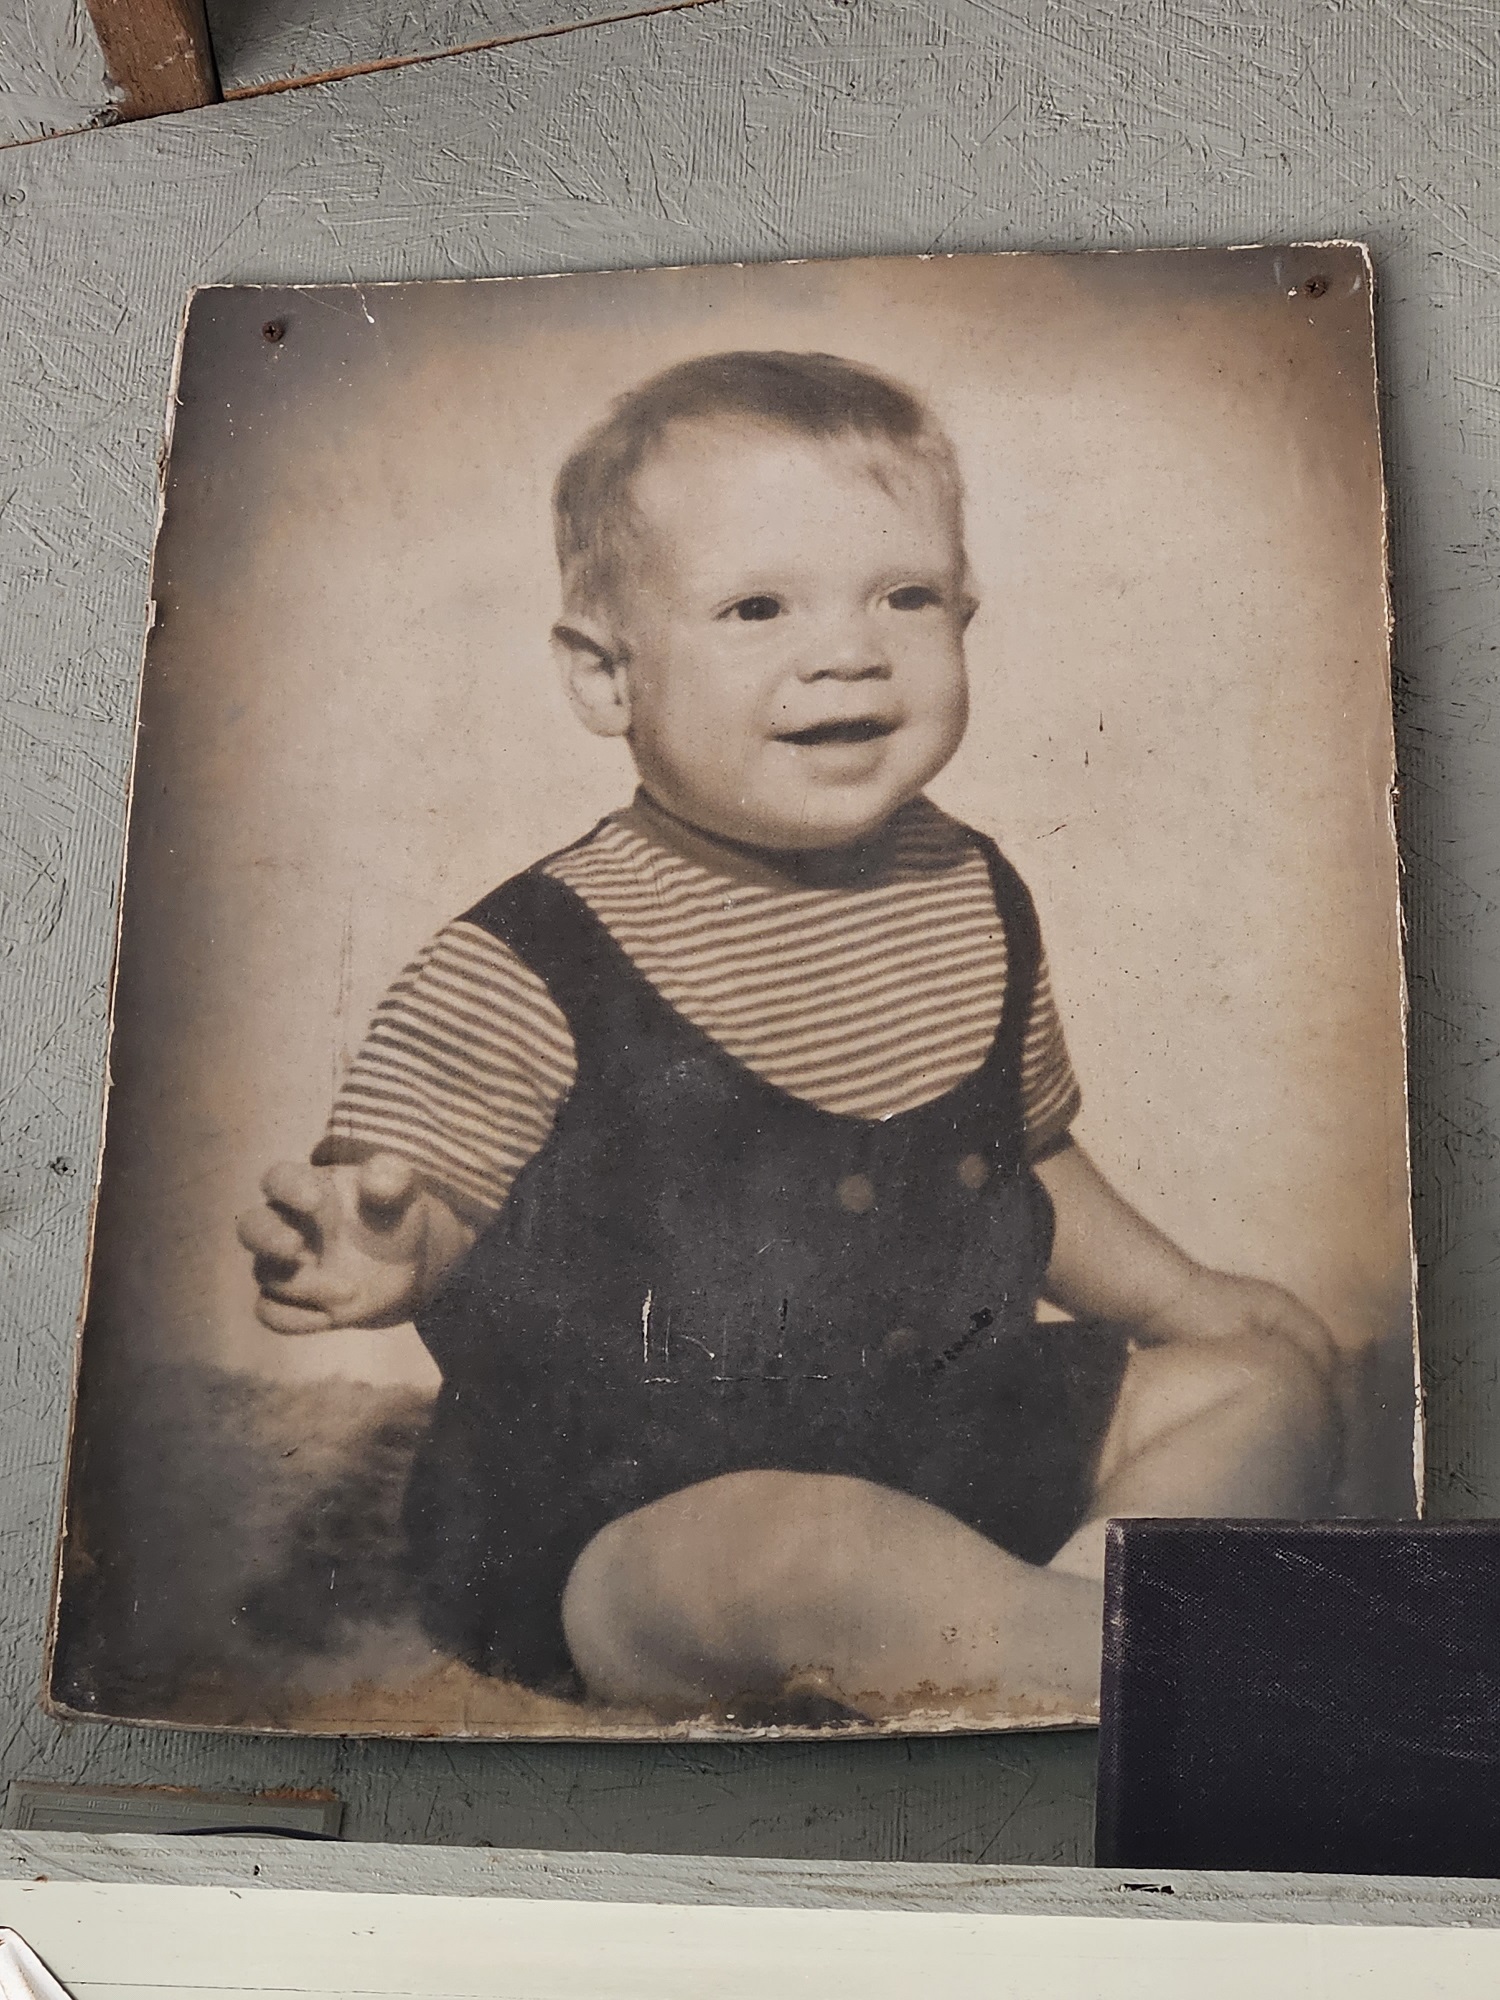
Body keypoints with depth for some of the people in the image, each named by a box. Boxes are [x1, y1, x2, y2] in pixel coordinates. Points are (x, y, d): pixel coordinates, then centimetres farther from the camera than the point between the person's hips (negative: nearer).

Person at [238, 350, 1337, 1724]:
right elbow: (418, 1201, -10)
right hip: (617, 1520, -7)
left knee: (1267, 1375, 6)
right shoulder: (526, 973, -14)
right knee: (809, 1547, -38)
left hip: (963, 1432, 8)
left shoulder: (973, 898, 6)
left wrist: (1178, 1295, 18)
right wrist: (400, 1251, -33)